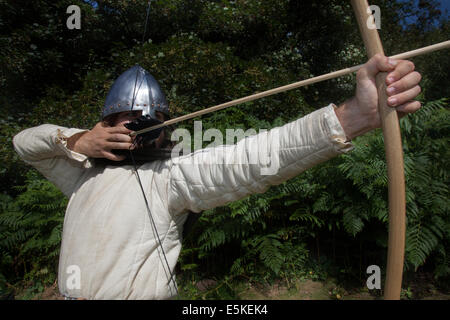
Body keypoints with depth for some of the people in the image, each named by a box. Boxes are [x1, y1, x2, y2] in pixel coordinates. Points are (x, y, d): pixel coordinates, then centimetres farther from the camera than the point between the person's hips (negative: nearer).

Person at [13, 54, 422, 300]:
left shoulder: (170, 176, -16)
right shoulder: (85, 173, 2)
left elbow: (244, 160, -32)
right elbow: (25, 142, 13)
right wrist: (77, 140, -11)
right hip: (71, 293, 6)